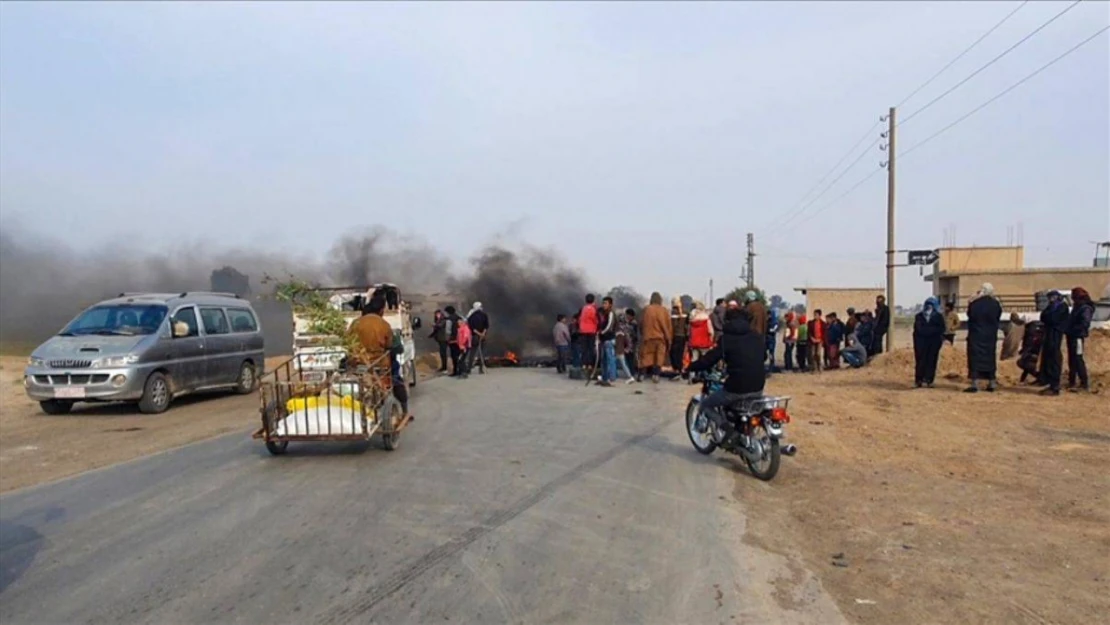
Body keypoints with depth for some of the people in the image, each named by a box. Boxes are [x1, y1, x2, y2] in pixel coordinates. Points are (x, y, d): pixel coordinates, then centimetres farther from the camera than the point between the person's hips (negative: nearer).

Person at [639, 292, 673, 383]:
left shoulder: (646, 309, -1)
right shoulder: (664, 310, -2)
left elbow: (641, 324, 3)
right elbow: (668, 325, 0)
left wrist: (642, 334, 13)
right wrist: (668, 338, 7)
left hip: (647, 337, 1)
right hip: (660, 337, -1)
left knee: (646, 356, 7)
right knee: (659, 357, 6)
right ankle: (655, 375, -4)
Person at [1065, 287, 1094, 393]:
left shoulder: (1085, 308, -11)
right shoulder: (1077, 308, 18)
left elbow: (1084, 323, -22)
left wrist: (1073, 330, -20)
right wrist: (1068, 330, 9)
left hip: (1078, 337, -9)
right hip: (1072, 336, 9)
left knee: (1078, 360, -11)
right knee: (1072, 360, 13)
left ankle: (1085, 384, -8)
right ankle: (1071, 382, 20)